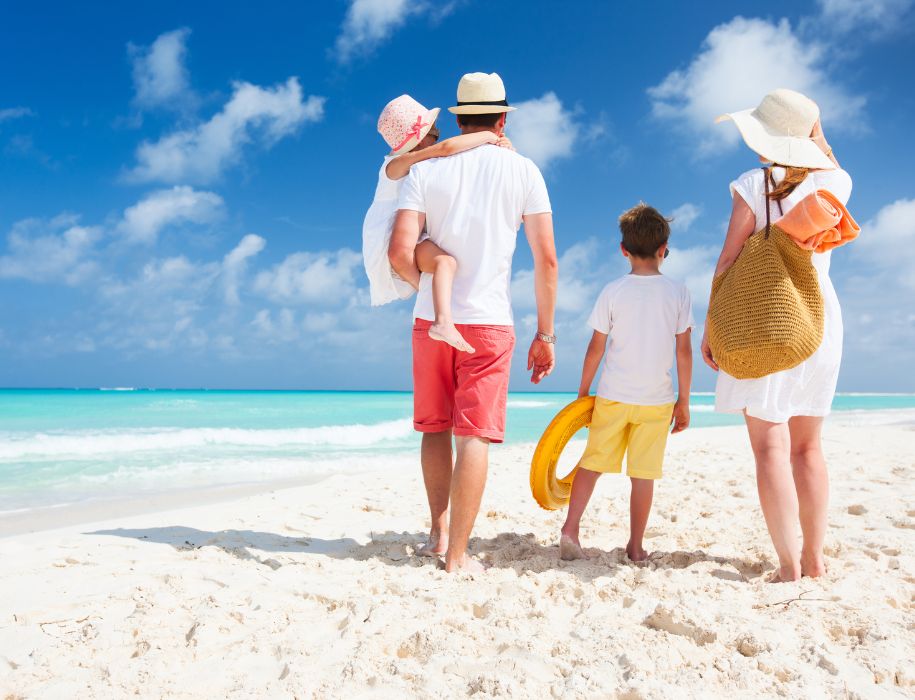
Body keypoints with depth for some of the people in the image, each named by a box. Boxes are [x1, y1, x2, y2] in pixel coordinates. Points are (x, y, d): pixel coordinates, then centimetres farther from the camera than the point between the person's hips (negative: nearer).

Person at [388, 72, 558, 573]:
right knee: (474, 435, 1)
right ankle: (458, 554, 4)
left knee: (435, 427, 16)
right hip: (489, 322, -2)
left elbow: (400, 252, -7)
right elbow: (546, 259, -2)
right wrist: (545, 334, 5)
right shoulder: (522, 170, 2)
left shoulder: (425, 170, 3)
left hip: (431, 320, 2)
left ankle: (438, 531, 26)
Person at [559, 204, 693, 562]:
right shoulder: (678, 292, -2)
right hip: (657, 399, 0)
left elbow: (595, 348, -2)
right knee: (644, 473, 6)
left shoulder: (612, 291, -3)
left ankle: (570, 529, 2)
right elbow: (684, 351, -1)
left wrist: (583, 392, 9)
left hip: (613, 396, 0)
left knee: (592, 462, 11)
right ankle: (636, 546, 14)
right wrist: (683, 401, 6)